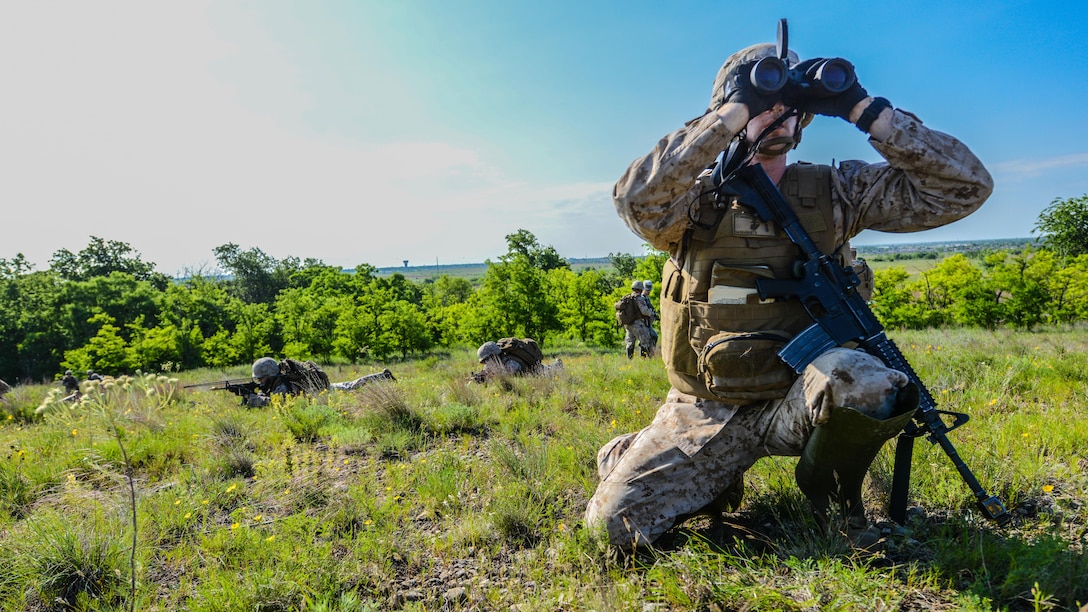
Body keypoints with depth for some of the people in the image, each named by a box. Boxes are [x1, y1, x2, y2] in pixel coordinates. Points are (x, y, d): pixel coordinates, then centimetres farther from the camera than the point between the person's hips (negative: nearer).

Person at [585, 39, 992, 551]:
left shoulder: (835, 192, 0)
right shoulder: (699, 195, -7)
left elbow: (966, 186, -5)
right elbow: (638, 201, -30)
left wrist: (861, 108, -12)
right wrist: (736, 110, -27)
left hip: (795, 402, 2)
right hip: (705, 413, -1)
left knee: (871, 384, -34)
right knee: (614, 521, -13)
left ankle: (827, 489, 0)